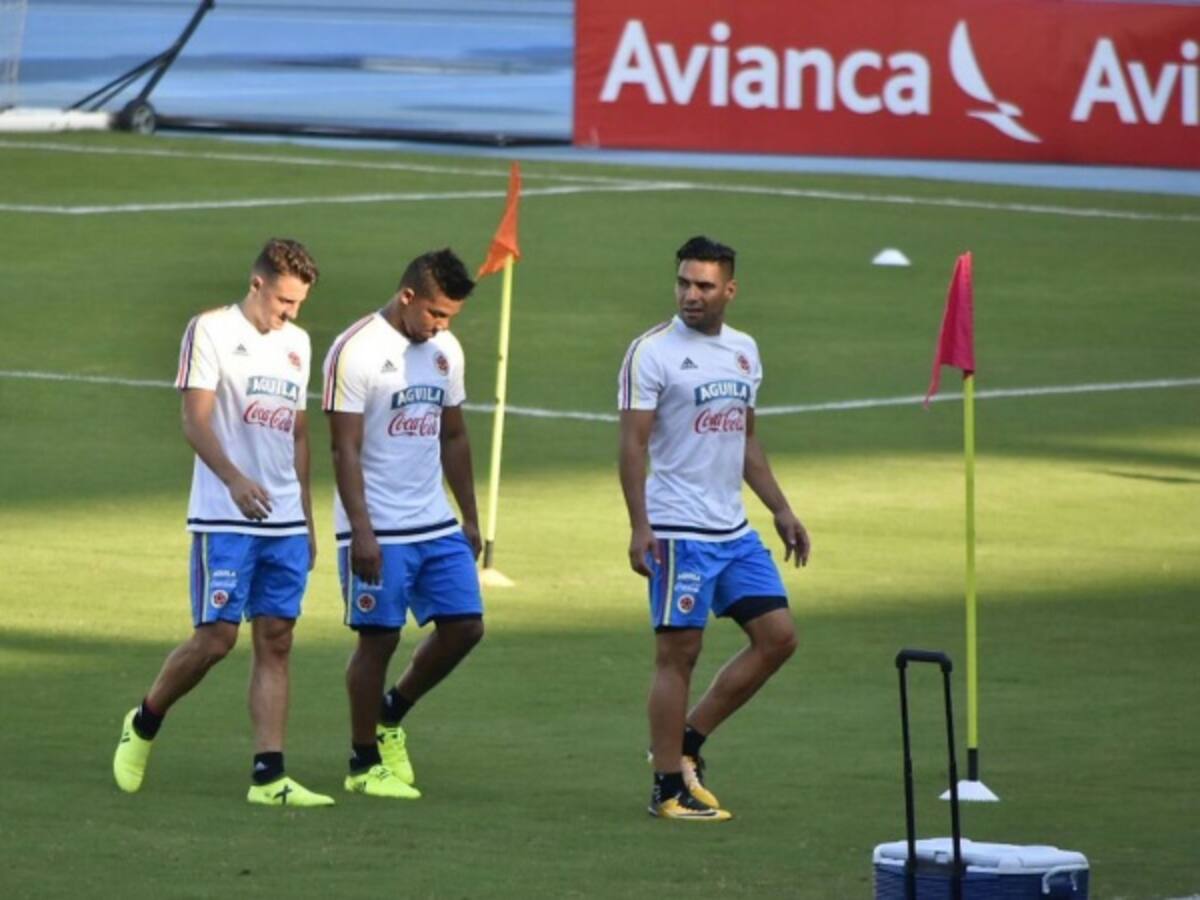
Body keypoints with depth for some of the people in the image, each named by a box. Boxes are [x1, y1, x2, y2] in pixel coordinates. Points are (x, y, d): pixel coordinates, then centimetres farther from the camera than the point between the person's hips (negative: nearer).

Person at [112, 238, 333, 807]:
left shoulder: (296, 343, 16)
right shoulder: (211, 331, -5)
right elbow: (195, 419, -14)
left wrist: (307, 519, 21)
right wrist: (234, 478, -30)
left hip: (285, 523, 6)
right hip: (225, 520, -6)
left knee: (276, 642, 0)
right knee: (215, 638, -8)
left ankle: (268, 776, -2)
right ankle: (143, 725, 16)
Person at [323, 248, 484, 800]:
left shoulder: (445, 351, 10)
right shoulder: (356, 351, -12)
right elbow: (345, 447, -14)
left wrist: (469, 518, 17)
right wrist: (361, 531, -19)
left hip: (437, 525, 7)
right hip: (379, 529, -7)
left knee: (464, 625, 3)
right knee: (379, 638, -2)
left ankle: (391, 716, 24)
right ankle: (364, 764, 10)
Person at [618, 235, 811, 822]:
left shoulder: (744, 351, 13)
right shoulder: (653, 351, -9)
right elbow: (633, 443, -12)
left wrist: (780, 509, 15)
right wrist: (639, 527, -19)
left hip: (735, 530, 7)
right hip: (679, 531, -7)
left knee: (778, 636, 5)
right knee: (678, 653, -4)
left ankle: (686, 742, 14)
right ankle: (669, 789, 2)